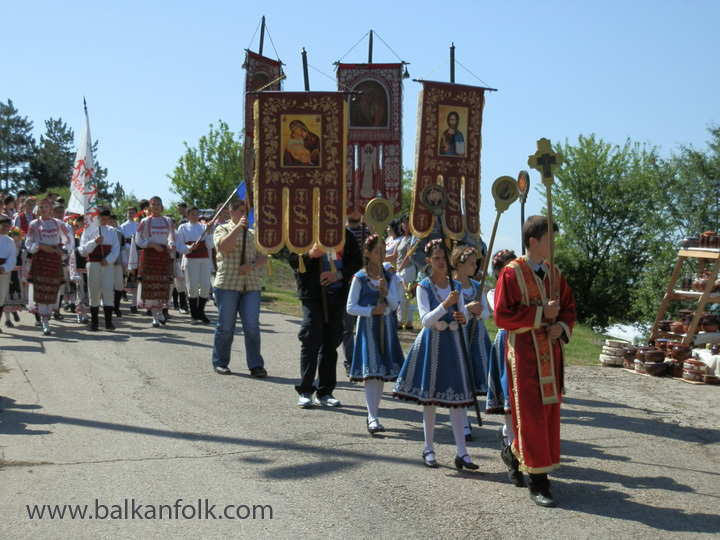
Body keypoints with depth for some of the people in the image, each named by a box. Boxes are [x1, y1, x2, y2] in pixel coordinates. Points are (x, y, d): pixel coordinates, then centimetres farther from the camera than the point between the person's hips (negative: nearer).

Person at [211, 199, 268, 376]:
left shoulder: (253, 234, 19)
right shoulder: (222, 229, 6)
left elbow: (263, 257, 12)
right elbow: (223, 247, -14)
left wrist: (253, 265, -9)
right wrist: (238, 227, -14)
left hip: (251, 286, 3)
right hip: (227, 284, -3)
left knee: (252, 326, -4)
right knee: (225, 326, 2)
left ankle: (256, 365, -2)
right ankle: (220, 362, 16)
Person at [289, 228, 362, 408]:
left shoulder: (345, 235, 10)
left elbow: (357, 260, 9)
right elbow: (293, 260, 0)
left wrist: (339, 274, -8)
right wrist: (310, 254, -21)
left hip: (337, 292, 3)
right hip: (312, 294, -3)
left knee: (331, 343, 7)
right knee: (311, 339, -9)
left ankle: (324, 392, 14)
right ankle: (305, 391, 0)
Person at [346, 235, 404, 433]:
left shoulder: (387, 276, 9)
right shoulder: (360, 278, -4)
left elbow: (394, 305, 7)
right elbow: (350, 307, -5)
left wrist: (386, 291, -10)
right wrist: (372, 310, -15)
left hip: (386, 325, 5)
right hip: (367, 326, -5)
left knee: (382, 372, 5)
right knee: (371, 371, -13)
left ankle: (374, 413, 15)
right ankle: (372, 418, -15)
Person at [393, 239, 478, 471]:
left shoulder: (455, 286, 6)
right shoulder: (424, 287, -5)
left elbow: (463, 317, 9)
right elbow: (426, 320, -15)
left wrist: (463, 317, -15)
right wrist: (445, 305, -27)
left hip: (453, 341, 3)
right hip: (431, 342, -3)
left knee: (456, 396, 0)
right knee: (429, 396, 6)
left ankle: (461, 453, 2)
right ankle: (428, 448, 18)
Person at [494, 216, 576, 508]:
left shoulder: (554, 273, 10)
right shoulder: (512, 273, -8)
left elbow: (569, 307, 16)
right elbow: (502, 316, -13)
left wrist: (562, 326, -6)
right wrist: (541, 314, -17)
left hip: (551, 351, 7)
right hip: (525, 352, -6)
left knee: (550, 412, 10)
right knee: (531, 414, -4)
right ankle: (537, 483, 0)